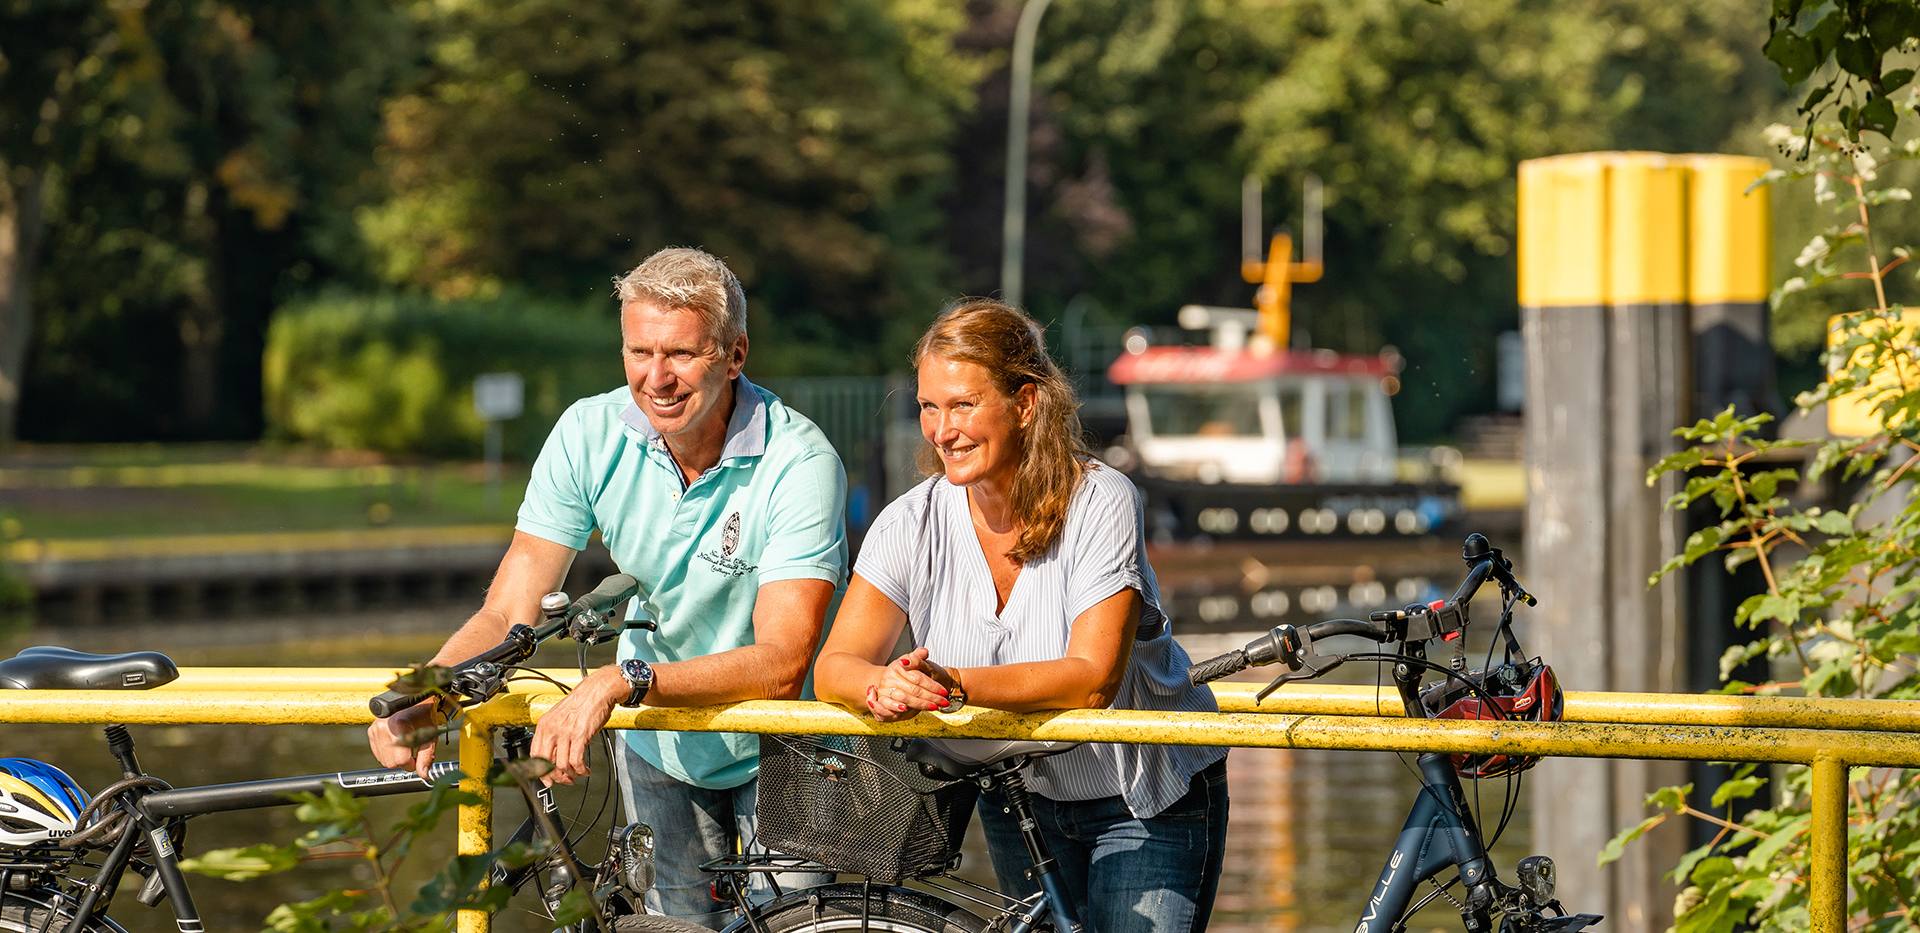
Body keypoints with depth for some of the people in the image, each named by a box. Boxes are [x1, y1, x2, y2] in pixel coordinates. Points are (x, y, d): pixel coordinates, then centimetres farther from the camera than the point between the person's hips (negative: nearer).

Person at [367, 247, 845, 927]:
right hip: (657, 745, 3)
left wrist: (621, 682, -45)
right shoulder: (590, 434, -14)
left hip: (781, 750, -3)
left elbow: (780, 664, -33)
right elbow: (508, 614, -14)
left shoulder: (799, 463, -26)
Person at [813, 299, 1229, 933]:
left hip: (1147, 803, -4)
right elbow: (834, 668, -14)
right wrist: (882, 686, -38)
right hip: (1020, 801, 4)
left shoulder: (1100, 504, -22)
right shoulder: (914, 523, -11)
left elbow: (1092, 678, -30)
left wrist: (955, 684, -43)